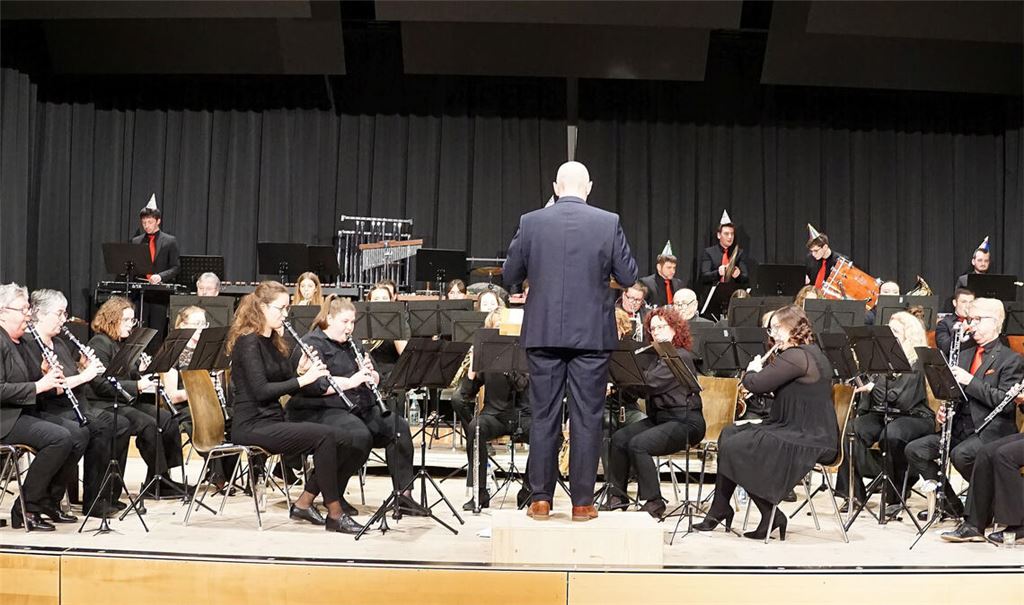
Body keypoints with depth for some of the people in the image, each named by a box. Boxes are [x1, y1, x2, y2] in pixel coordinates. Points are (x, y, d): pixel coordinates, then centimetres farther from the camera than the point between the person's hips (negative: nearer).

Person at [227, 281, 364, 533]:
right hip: (252, 426, -9)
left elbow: (289, 386, 16)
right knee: (324, 436, -25)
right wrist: (303, 379, -20)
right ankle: (334, 514, -17)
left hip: (273, 420, 9)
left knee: (343, 441, -7)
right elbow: (260, 390, -21)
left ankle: (304, 503, 3)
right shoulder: (248, 341, -11)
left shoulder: (273, 342, 16)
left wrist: (302, 372, -3)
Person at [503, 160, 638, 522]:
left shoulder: (531, 223, -1)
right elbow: (628, 278, 0)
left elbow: (509, 276, 5)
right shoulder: (609, 223, -4)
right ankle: (582, 501, 8)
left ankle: (541, 499, 10)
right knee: (587, 418, 5)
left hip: (543, 333, 1)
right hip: (591, 334, -1)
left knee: (543, 417, 8)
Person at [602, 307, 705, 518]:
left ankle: (654, 502, -18)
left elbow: (651, 383, -23)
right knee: (619, 438, -11)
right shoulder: (659, 357, 17)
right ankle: (617, 495, -4)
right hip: (659, 418, 9)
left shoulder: (682, 357, -11)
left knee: (638, 444, -27)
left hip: (684, 422, -9)